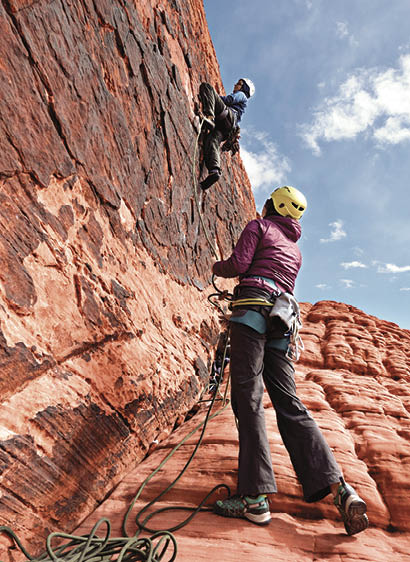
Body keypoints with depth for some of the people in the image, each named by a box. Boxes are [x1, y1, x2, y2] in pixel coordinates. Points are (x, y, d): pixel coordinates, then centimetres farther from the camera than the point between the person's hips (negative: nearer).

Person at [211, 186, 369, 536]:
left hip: (253, 308, -7)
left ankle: (255, 498, -10)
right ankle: (339, 488, -5)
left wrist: (217, 267, 18)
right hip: (282, 322, 7)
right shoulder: (295, 249, 31)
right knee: (288, 403, 3)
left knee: (249, 399, -10)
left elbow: (239, 263, -3)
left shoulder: (259, 226, 12)